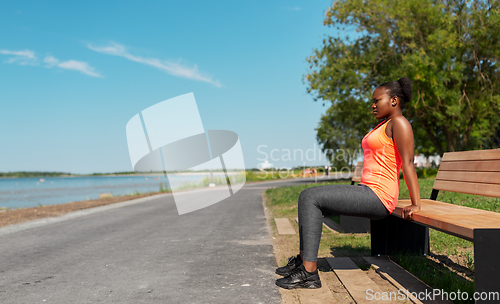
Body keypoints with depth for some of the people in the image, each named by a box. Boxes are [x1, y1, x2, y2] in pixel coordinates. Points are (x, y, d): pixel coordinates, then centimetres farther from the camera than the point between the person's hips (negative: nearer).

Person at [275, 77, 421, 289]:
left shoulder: (399, 123, -7)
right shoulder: (383, 125, 23)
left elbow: (408, 163, -15)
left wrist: (415, 204, -19)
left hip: (377, 196, -10)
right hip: (367, 192, 10)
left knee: (311, 199, -19)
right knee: (307, 197, 6)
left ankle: (309, 273, -19)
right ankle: (303, 260, 10)